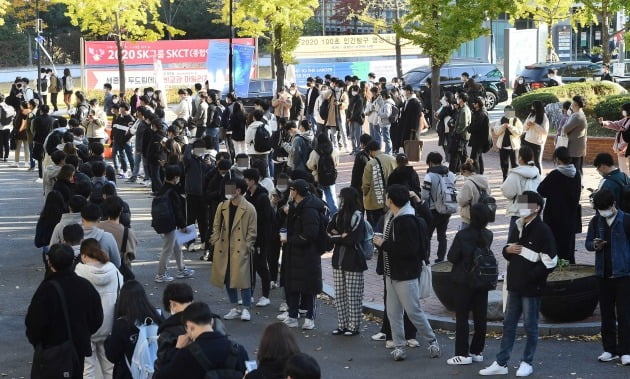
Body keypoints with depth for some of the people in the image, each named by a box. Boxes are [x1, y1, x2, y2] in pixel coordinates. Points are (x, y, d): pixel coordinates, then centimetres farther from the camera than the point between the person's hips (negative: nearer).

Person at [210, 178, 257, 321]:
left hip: (241, 250, -5)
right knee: (227, 279, 9)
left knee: (242, 279, -5)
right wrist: (216, 240, 1)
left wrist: (246, 247, -10)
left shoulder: (249, 208, -7)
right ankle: (235, 308, 21)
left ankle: (246, 309, 8)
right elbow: (216, 225, 13)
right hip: (224, 249, 5)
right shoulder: (222, 206, 6)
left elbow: (252, 231, -4)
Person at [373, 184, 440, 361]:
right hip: (391, 273, 9)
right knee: (393, 312, 9)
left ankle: (432, 341, 15)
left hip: (406, 274, -9)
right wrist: (381, 241, 1)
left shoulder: (407, 221, -22)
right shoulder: (390, 217, 7)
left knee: (413, 311, -1)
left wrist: (384, 244, -22)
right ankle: (399, 346, 16)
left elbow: (409, 249, -28)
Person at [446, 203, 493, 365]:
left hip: (463, 281, -5)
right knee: (480, 317, 10)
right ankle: (477, 351, 18)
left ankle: (463, 353, 1)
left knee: (462, 317, 1)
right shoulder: (488, 235, -2)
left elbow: (452, 257, -14)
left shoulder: (462, 235, -18)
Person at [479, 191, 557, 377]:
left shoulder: (543, 230, -13)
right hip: (515, 285, 7)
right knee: (508, 324, 10)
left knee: (530, 325, 4)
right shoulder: (517, 228, 10)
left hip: (532, 287, -7)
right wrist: (508, 250, -2)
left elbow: (549, 262, -17)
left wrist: (531, 276, -17)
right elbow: (508, 253, 21)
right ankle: (501, 363, 15)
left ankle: (527, 362, 17)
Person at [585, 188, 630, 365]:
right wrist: (595, 244, -12)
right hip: (604, 274, 5)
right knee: (606, 313, 10)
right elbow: (588, 242, 11)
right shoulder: (596, 222, 7)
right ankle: (610, 349, 18)